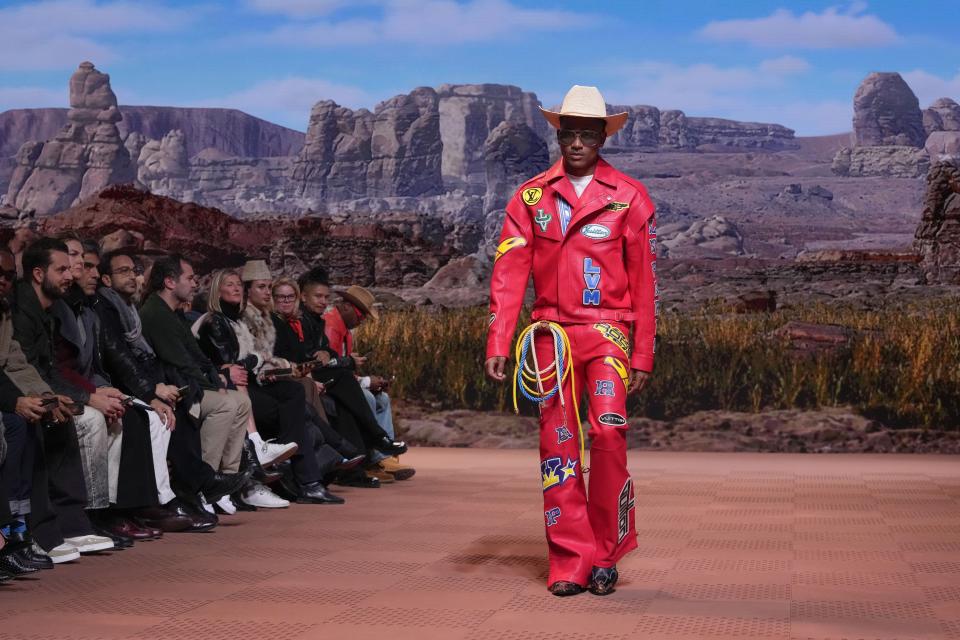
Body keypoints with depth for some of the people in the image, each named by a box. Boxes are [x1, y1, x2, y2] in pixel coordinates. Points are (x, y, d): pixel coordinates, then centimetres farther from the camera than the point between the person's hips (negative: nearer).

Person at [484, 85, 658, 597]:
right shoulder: (530, 196, 8)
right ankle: (570, 562, 9)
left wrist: (642, 356, 0)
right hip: (551, 331, 2)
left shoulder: (629, 197, 4)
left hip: (606, 330, -2)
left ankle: (607, 553, -1)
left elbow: (644, 283, 4)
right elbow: (508, 274, 3)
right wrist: (497, 344, -6)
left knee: (608, 431, -17)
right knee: (557, 444, 1)